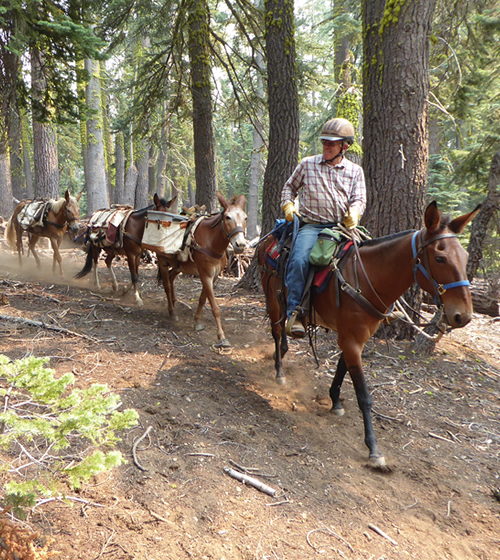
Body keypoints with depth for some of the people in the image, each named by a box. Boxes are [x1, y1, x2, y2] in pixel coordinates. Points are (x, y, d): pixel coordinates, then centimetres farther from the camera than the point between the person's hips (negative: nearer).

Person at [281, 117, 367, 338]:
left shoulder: (355, 171, 14)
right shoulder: (307, 164, 11)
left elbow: (359, 198, 5)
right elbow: (289, 187, 22)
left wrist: (354, 212, -19)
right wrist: (288, 205, 1)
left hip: (342, 226, 2)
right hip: (311, 226, -2)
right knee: (299, 260, -29)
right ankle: (294, 312, -22)